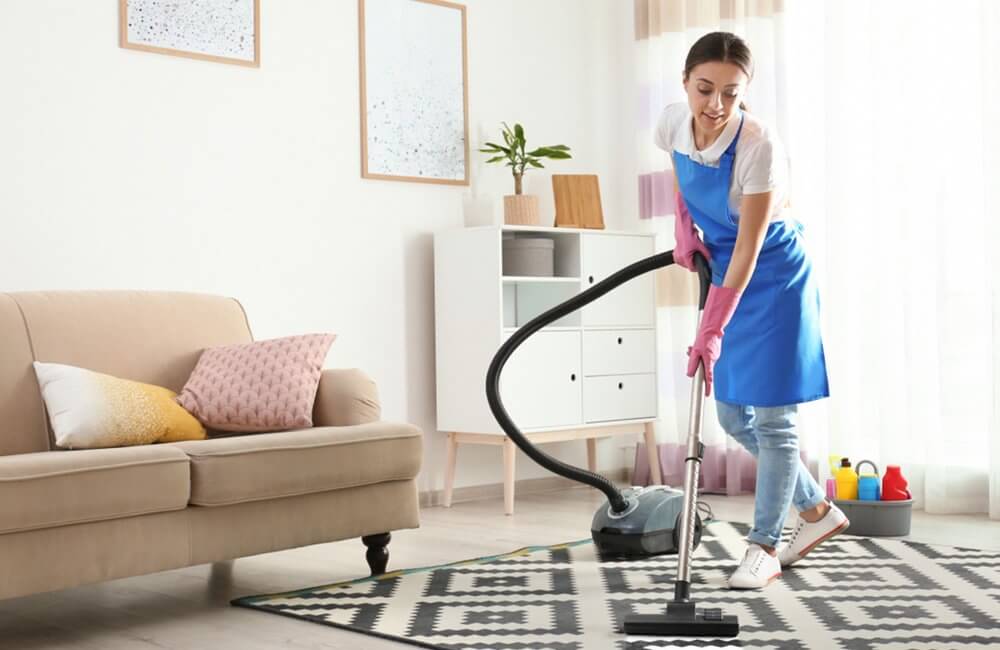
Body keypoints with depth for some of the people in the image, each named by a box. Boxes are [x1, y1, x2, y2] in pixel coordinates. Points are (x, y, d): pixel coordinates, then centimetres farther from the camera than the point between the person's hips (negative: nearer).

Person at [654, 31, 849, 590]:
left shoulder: (759, 146, -29)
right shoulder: (673, 123, -11)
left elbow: (748, 248, -28)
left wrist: (712, 331, -30)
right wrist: (684, 229, 2)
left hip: (773, 277, -7)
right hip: (724, 270, 7)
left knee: (771, 415, -4)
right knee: (732, 414, 10)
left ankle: (764, 548, 9)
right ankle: (819, 512, 26)